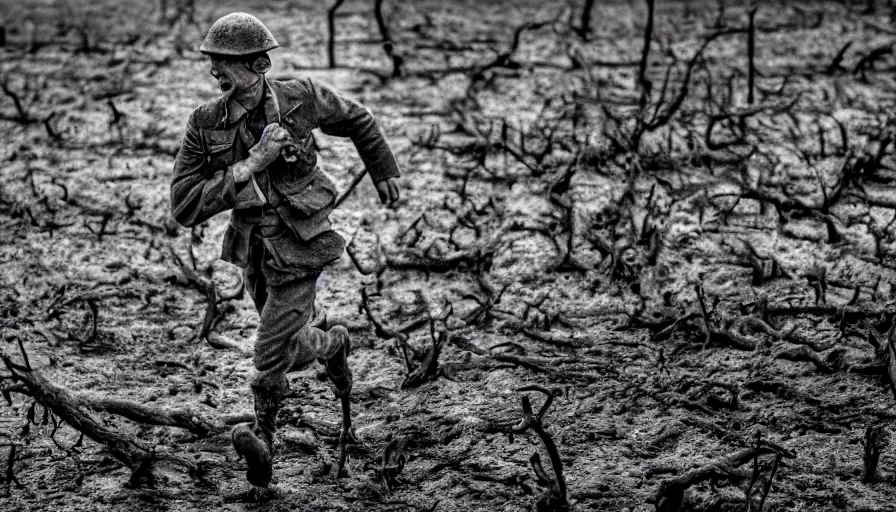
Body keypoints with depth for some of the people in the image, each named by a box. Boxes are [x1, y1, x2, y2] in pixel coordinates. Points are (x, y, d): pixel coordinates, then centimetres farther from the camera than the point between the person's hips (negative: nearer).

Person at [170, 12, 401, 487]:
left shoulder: (300, 98, -17)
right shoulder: (205, 123, -12)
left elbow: (358, 121, 5)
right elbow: (184, 207, -16)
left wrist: (384, 171, 18)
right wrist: (248, 167, -25)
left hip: (297, 251, -4)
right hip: (251, 248, 4)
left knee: (270, 356, -5)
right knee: (293, 347, 23)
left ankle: (263, 439, 22)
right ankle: (333, 346, 57)